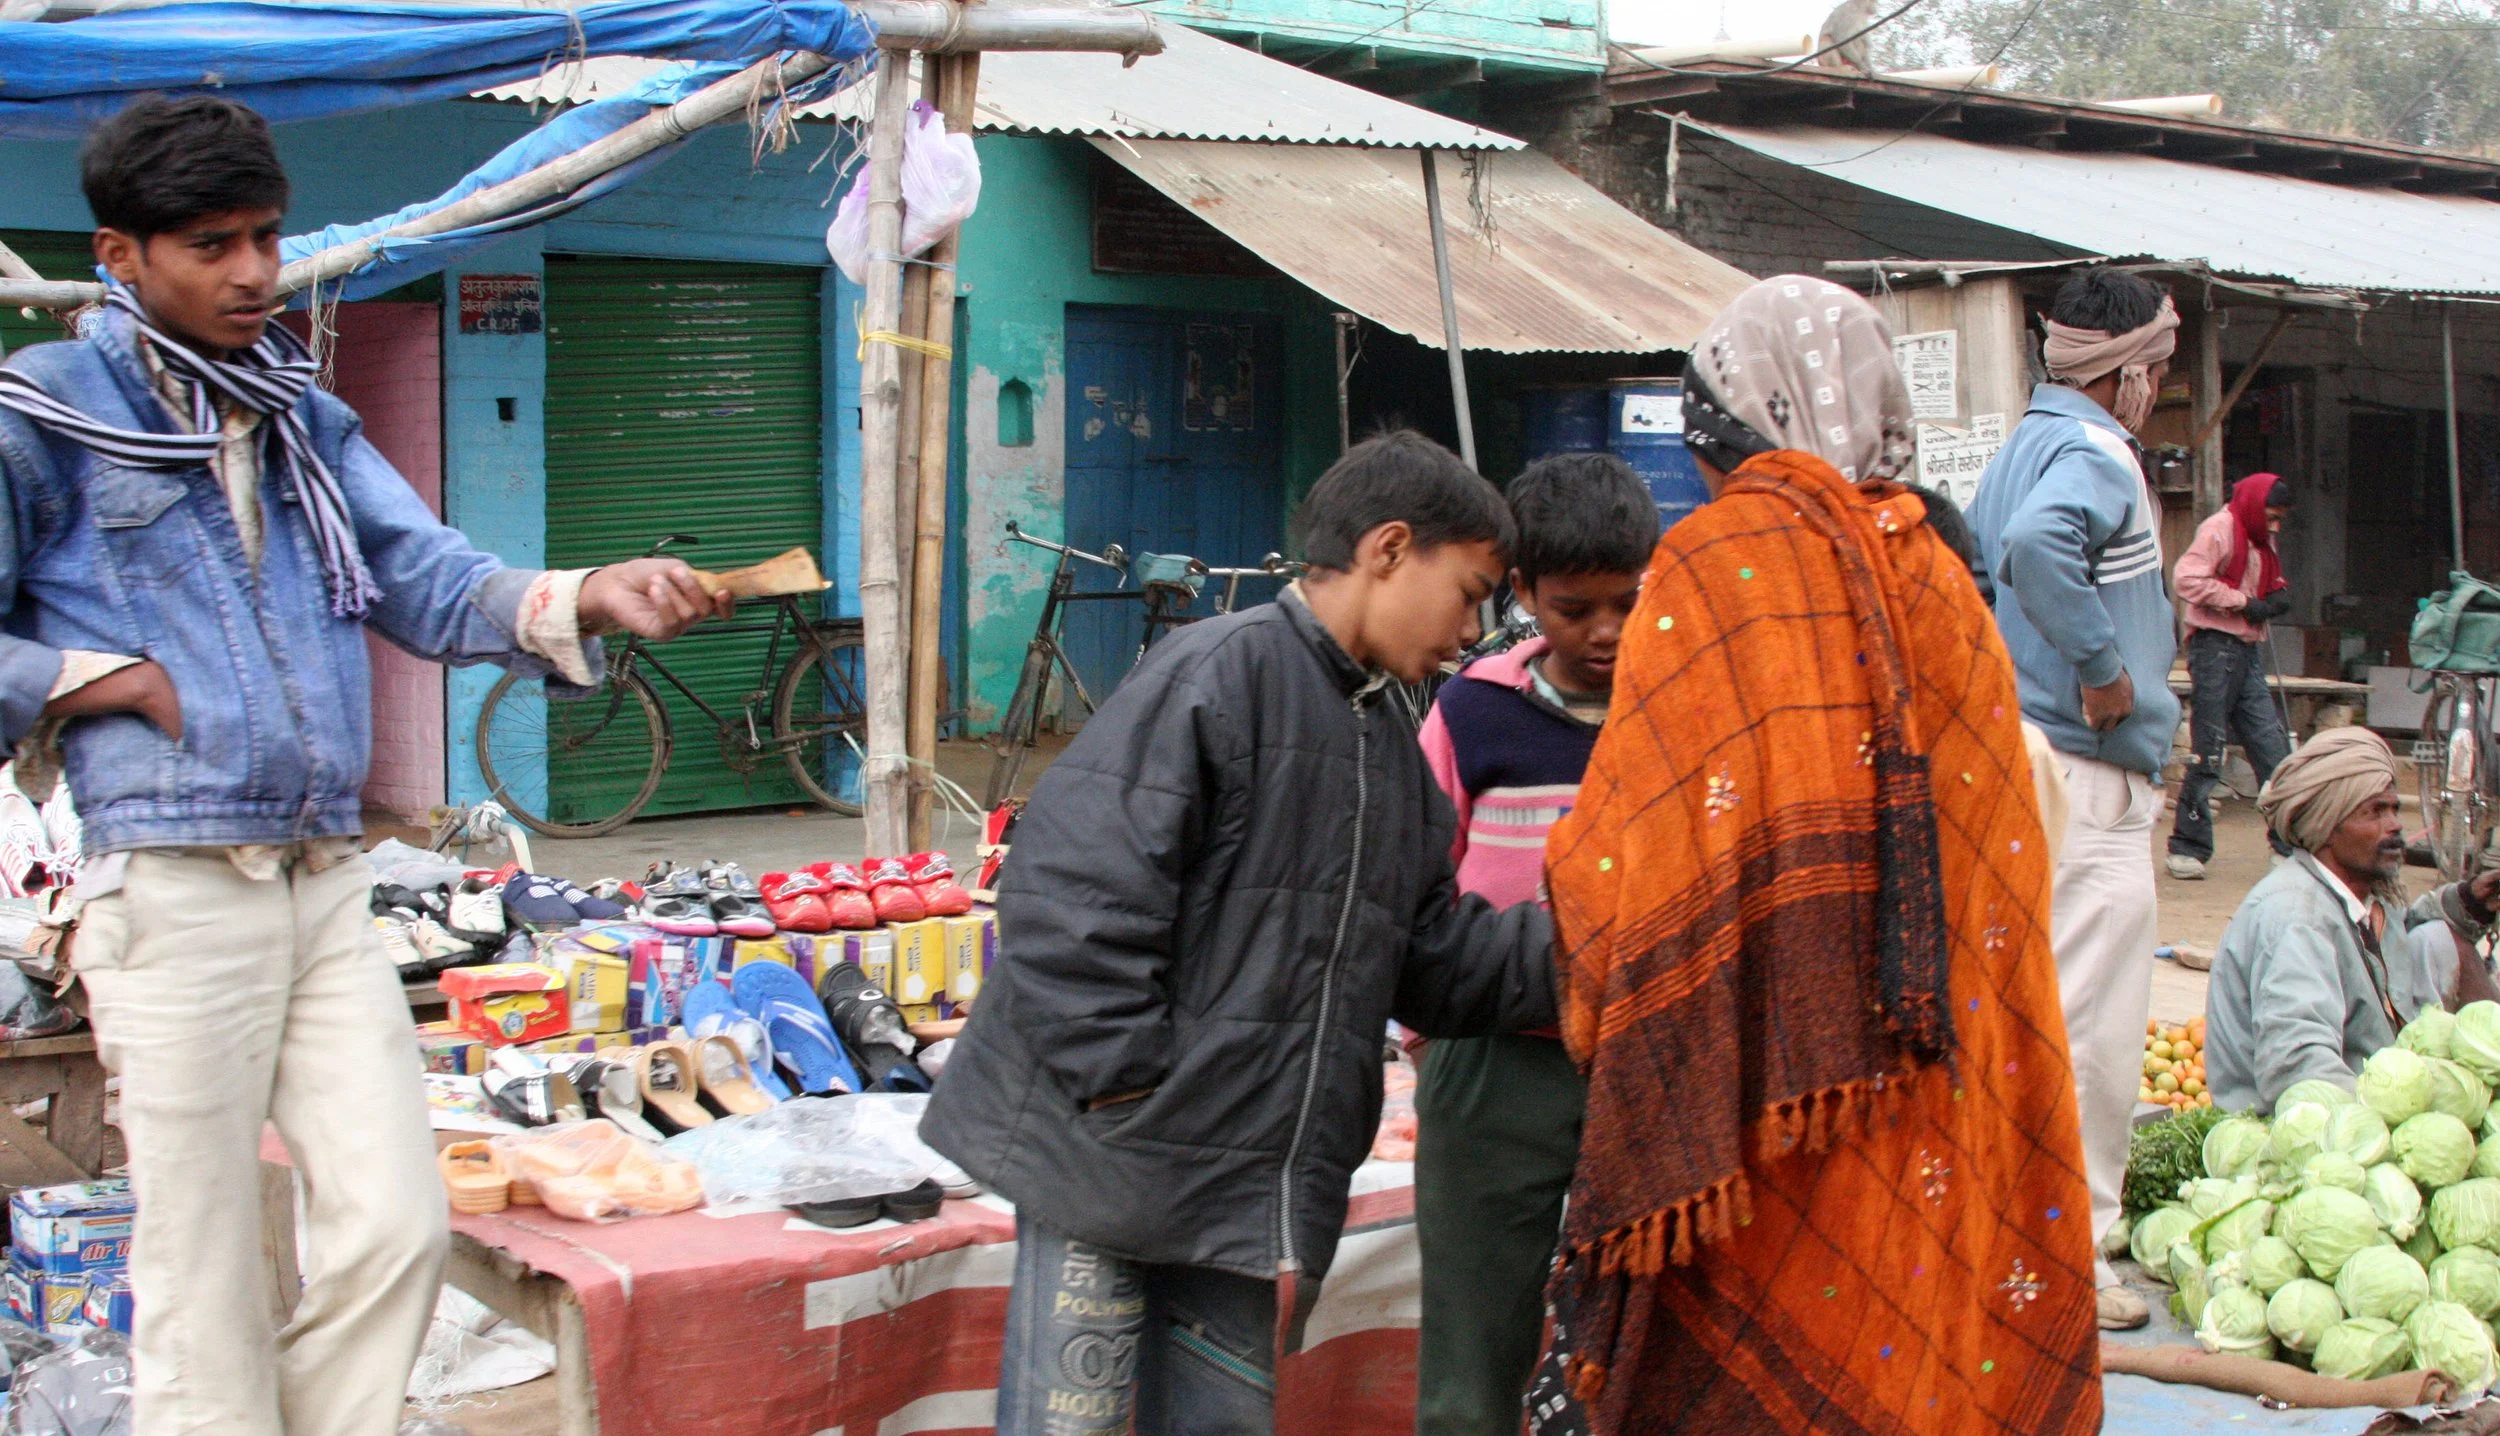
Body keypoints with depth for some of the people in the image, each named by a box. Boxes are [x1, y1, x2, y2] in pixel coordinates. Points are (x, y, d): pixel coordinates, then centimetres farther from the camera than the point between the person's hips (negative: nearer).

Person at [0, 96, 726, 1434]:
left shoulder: (302, 417, 15)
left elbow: (431, 583, 6)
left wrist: (591, 597, -10)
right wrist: (122, 683, -9)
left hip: (328, 884, 6)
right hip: (175, 893, -5)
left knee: (396, 1229, 4)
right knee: (206, 1288, 2)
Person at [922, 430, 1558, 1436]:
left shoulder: (1389, 747, 18)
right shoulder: (1224, 669, -11)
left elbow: (1435, 966, 16)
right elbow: (1069, 883, -20)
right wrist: (1127, 1089, -20)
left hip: (1257, 1190, 8)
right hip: (1113, 1157, -8)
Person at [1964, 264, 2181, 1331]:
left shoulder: (2021, 447, 16)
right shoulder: (2096, 453, -15)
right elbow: (2039, 543, -35)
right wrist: (2107, 672, -27)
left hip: (2017, 752, 10)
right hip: (2089, 772, -10)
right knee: (2093, 1023, -6)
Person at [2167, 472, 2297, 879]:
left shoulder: (2261, 540, 19)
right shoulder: (2220, 529, -9)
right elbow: (2187, 578, -21)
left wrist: (2276, 598, 5)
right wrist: (2243, 602, -18)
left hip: (2247, 651, 8)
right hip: (2215, 646, -8)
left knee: (2271, 747, 5)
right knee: (2207, 752, -6)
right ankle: (2188, 847, 1)